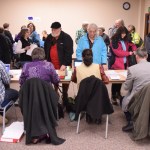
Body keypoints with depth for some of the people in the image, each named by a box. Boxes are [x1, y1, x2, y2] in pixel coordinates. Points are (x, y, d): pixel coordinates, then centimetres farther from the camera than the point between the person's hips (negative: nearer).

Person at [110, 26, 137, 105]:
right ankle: (113, 97, 7)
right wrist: (128, 53, -13)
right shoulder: (114, 41, -10)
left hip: (124, 63, 6)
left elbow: (132, 45, 23)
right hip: (117, 64, -6)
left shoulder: (126, 40, 9)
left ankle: (118, 93, 30)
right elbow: (117, 52, -18)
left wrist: (135, 51, 1)